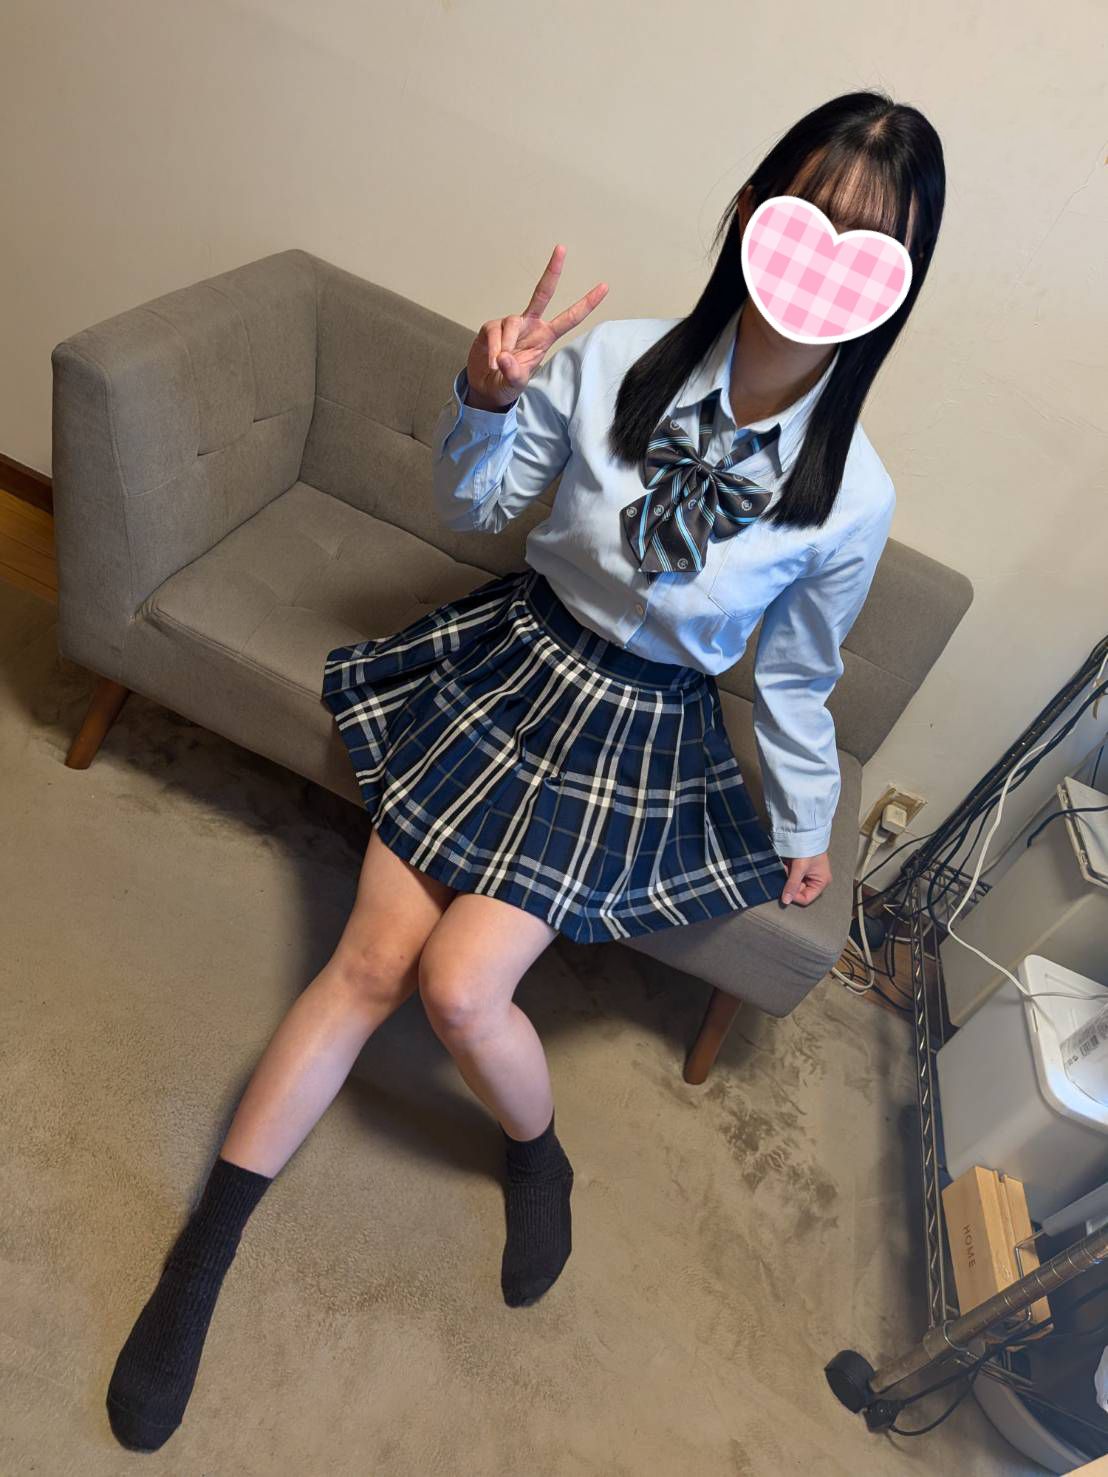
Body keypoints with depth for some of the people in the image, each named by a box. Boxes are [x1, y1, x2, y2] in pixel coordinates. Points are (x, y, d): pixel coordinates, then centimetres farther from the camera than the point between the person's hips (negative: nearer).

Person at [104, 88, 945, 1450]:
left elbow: (796, 679, 2)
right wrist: (485, 403, -18)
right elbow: (472, 509, 1)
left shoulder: (851, 497, -12)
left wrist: (807, 829, 12)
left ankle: (537, 1161, 22)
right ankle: (201, 1255, 15)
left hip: (647, 739, -1)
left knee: (460, 987, -15)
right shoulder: (611, 361, -12)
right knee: (370, 962, -4)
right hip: (518, 665, 2)